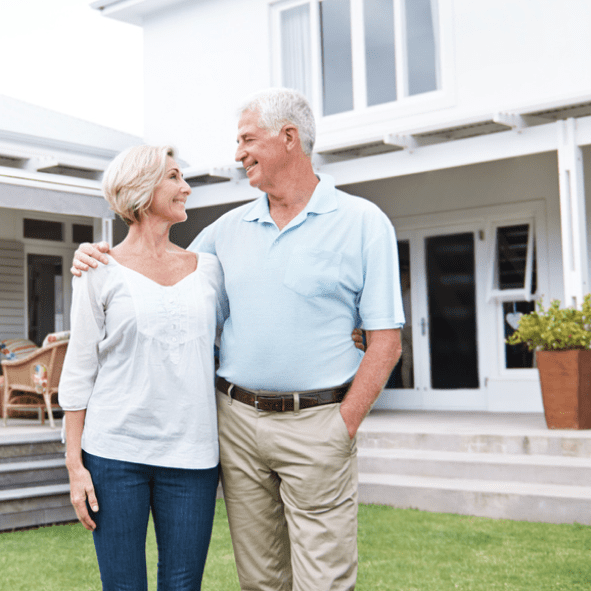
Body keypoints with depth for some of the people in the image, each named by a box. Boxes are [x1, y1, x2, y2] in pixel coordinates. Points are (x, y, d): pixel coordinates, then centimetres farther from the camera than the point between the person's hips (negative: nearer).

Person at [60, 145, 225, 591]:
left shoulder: (208, 268, 11)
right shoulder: (102, 273, 1)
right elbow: (79, 371, 2)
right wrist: (75, 462, -3)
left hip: (191, 453, 3)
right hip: (115, 453, -2)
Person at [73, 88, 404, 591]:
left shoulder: (364, 223, -2)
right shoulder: (230, 228, 12)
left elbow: (385, 342, -5)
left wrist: (344, 427, -11)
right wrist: (99, 256, 6)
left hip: (316, 423, -4)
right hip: (237, 420, 4)